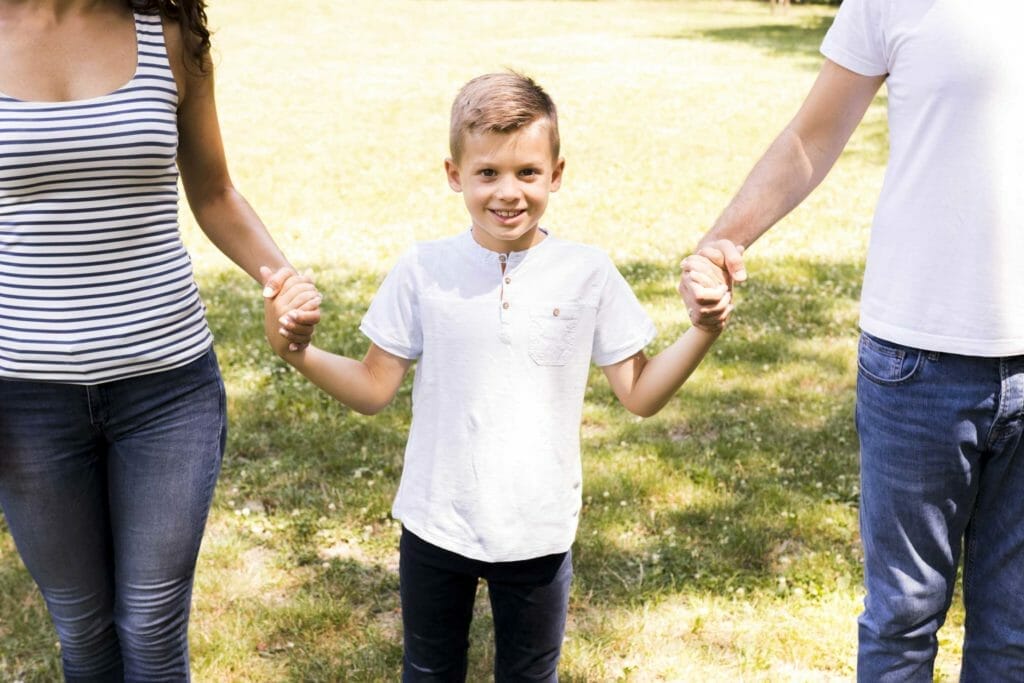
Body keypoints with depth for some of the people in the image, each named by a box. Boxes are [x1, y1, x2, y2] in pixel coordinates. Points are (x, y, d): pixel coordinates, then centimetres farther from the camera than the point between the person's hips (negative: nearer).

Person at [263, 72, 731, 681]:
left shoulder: (588, 274, -8)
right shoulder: (424, 271, -8)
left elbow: (639, 394, -4)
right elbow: (374, 389, -2)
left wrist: (704, 331, -17)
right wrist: (296, 352, -17)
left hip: (539, 533, 0)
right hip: (435, 525, 1)